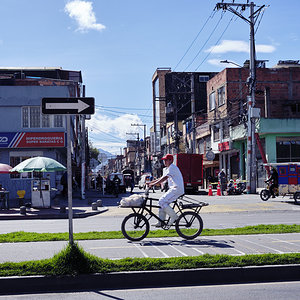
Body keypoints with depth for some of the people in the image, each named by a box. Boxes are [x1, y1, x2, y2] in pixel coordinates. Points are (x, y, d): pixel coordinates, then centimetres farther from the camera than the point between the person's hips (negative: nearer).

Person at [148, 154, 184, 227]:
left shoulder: (172, 168, -12)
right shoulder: (166, 169, 21)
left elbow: (164, 178, -22)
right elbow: (162, 178, 26)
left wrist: (153, 184, -25)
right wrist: (150, 182, 18)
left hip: (177, 189, -10)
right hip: (173, 189, 10)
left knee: (162, 202, -16)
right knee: (162, 202, 7)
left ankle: (174, 217, -8)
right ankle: (161, 221, 8)